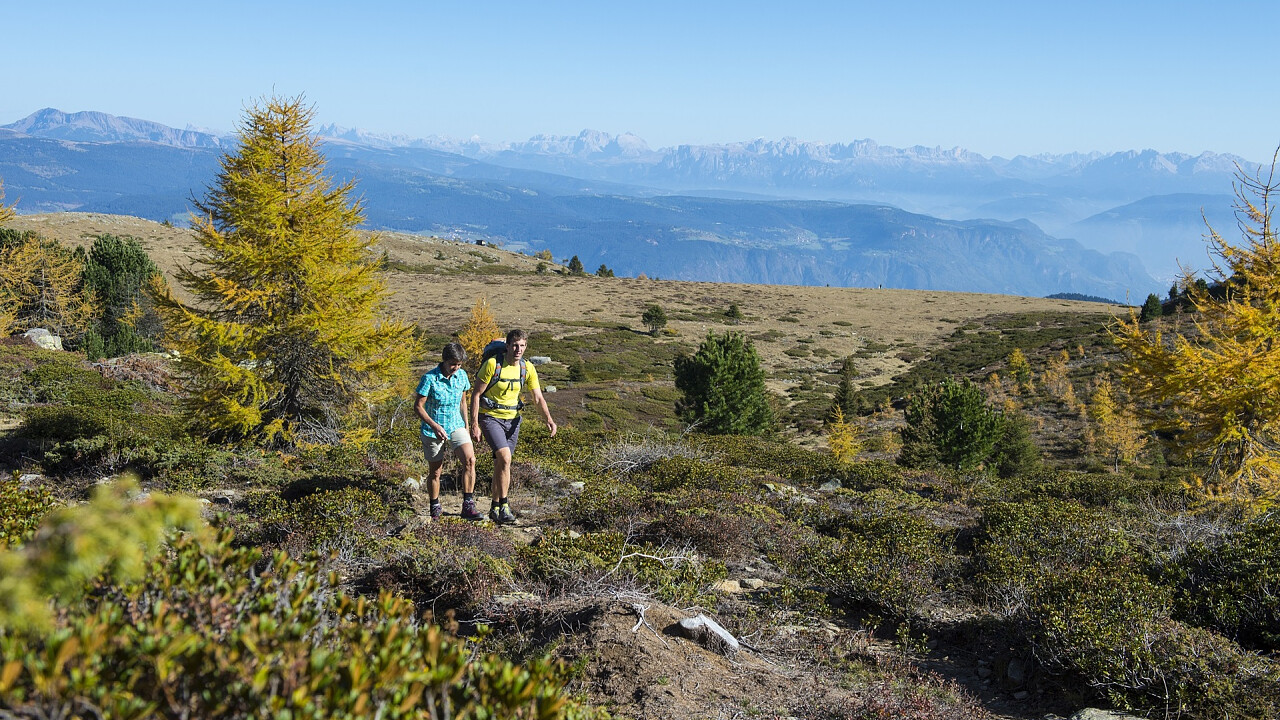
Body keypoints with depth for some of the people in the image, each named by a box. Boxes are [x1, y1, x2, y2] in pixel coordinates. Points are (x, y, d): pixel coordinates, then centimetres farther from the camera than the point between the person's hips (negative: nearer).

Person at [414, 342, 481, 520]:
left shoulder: (462, 376, -1)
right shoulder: (429, 378, -16)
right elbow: (418, 407, -13)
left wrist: (466, 427, 16)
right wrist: (434, 425, -25)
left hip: (456, 427, 3)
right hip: (433, 431, -3)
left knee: (469, 460, -18)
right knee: (435, 471, 8)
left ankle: (468, 506, -13)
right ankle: (435, 508, 30)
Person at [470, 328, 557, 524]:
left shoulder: (527, 368, -4)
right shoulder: (492, 364, -17)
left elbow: (538, 398, -2)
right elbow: (476, 395, -11)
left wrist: (548, 419, -19)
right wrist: (474, 425, -14)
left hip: (512, 419, 5)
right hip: (490, 417, -5)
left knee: (500, 465, 10)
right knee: (505, 458, -22)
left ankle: (494, 509, 24)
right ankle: (504, 506, -13)